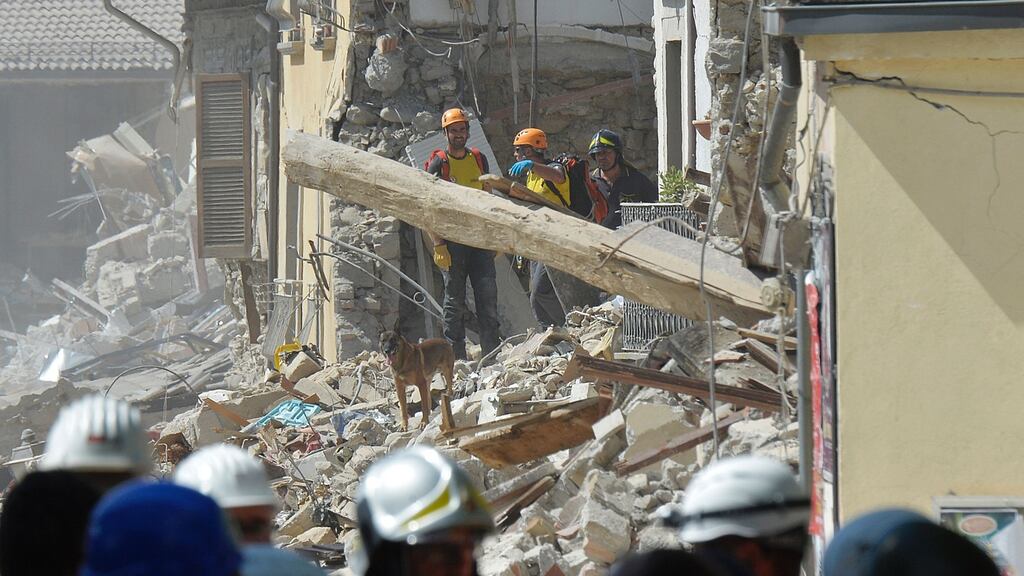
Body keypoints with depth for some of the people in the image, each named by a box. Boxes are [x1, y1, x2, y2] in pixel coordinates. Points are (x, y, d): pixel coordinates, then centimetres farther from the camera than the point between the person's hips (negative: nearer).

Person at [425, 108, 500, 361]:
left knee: (488, 297, -2)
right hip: (452, 241, -3)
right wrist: (438, 245, -13)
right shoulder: (438, 164, -1)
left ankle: (491, 353, 1)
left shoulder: (479, 160, 12)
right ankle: (456, 358, 4)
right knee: (454, 302, 1)